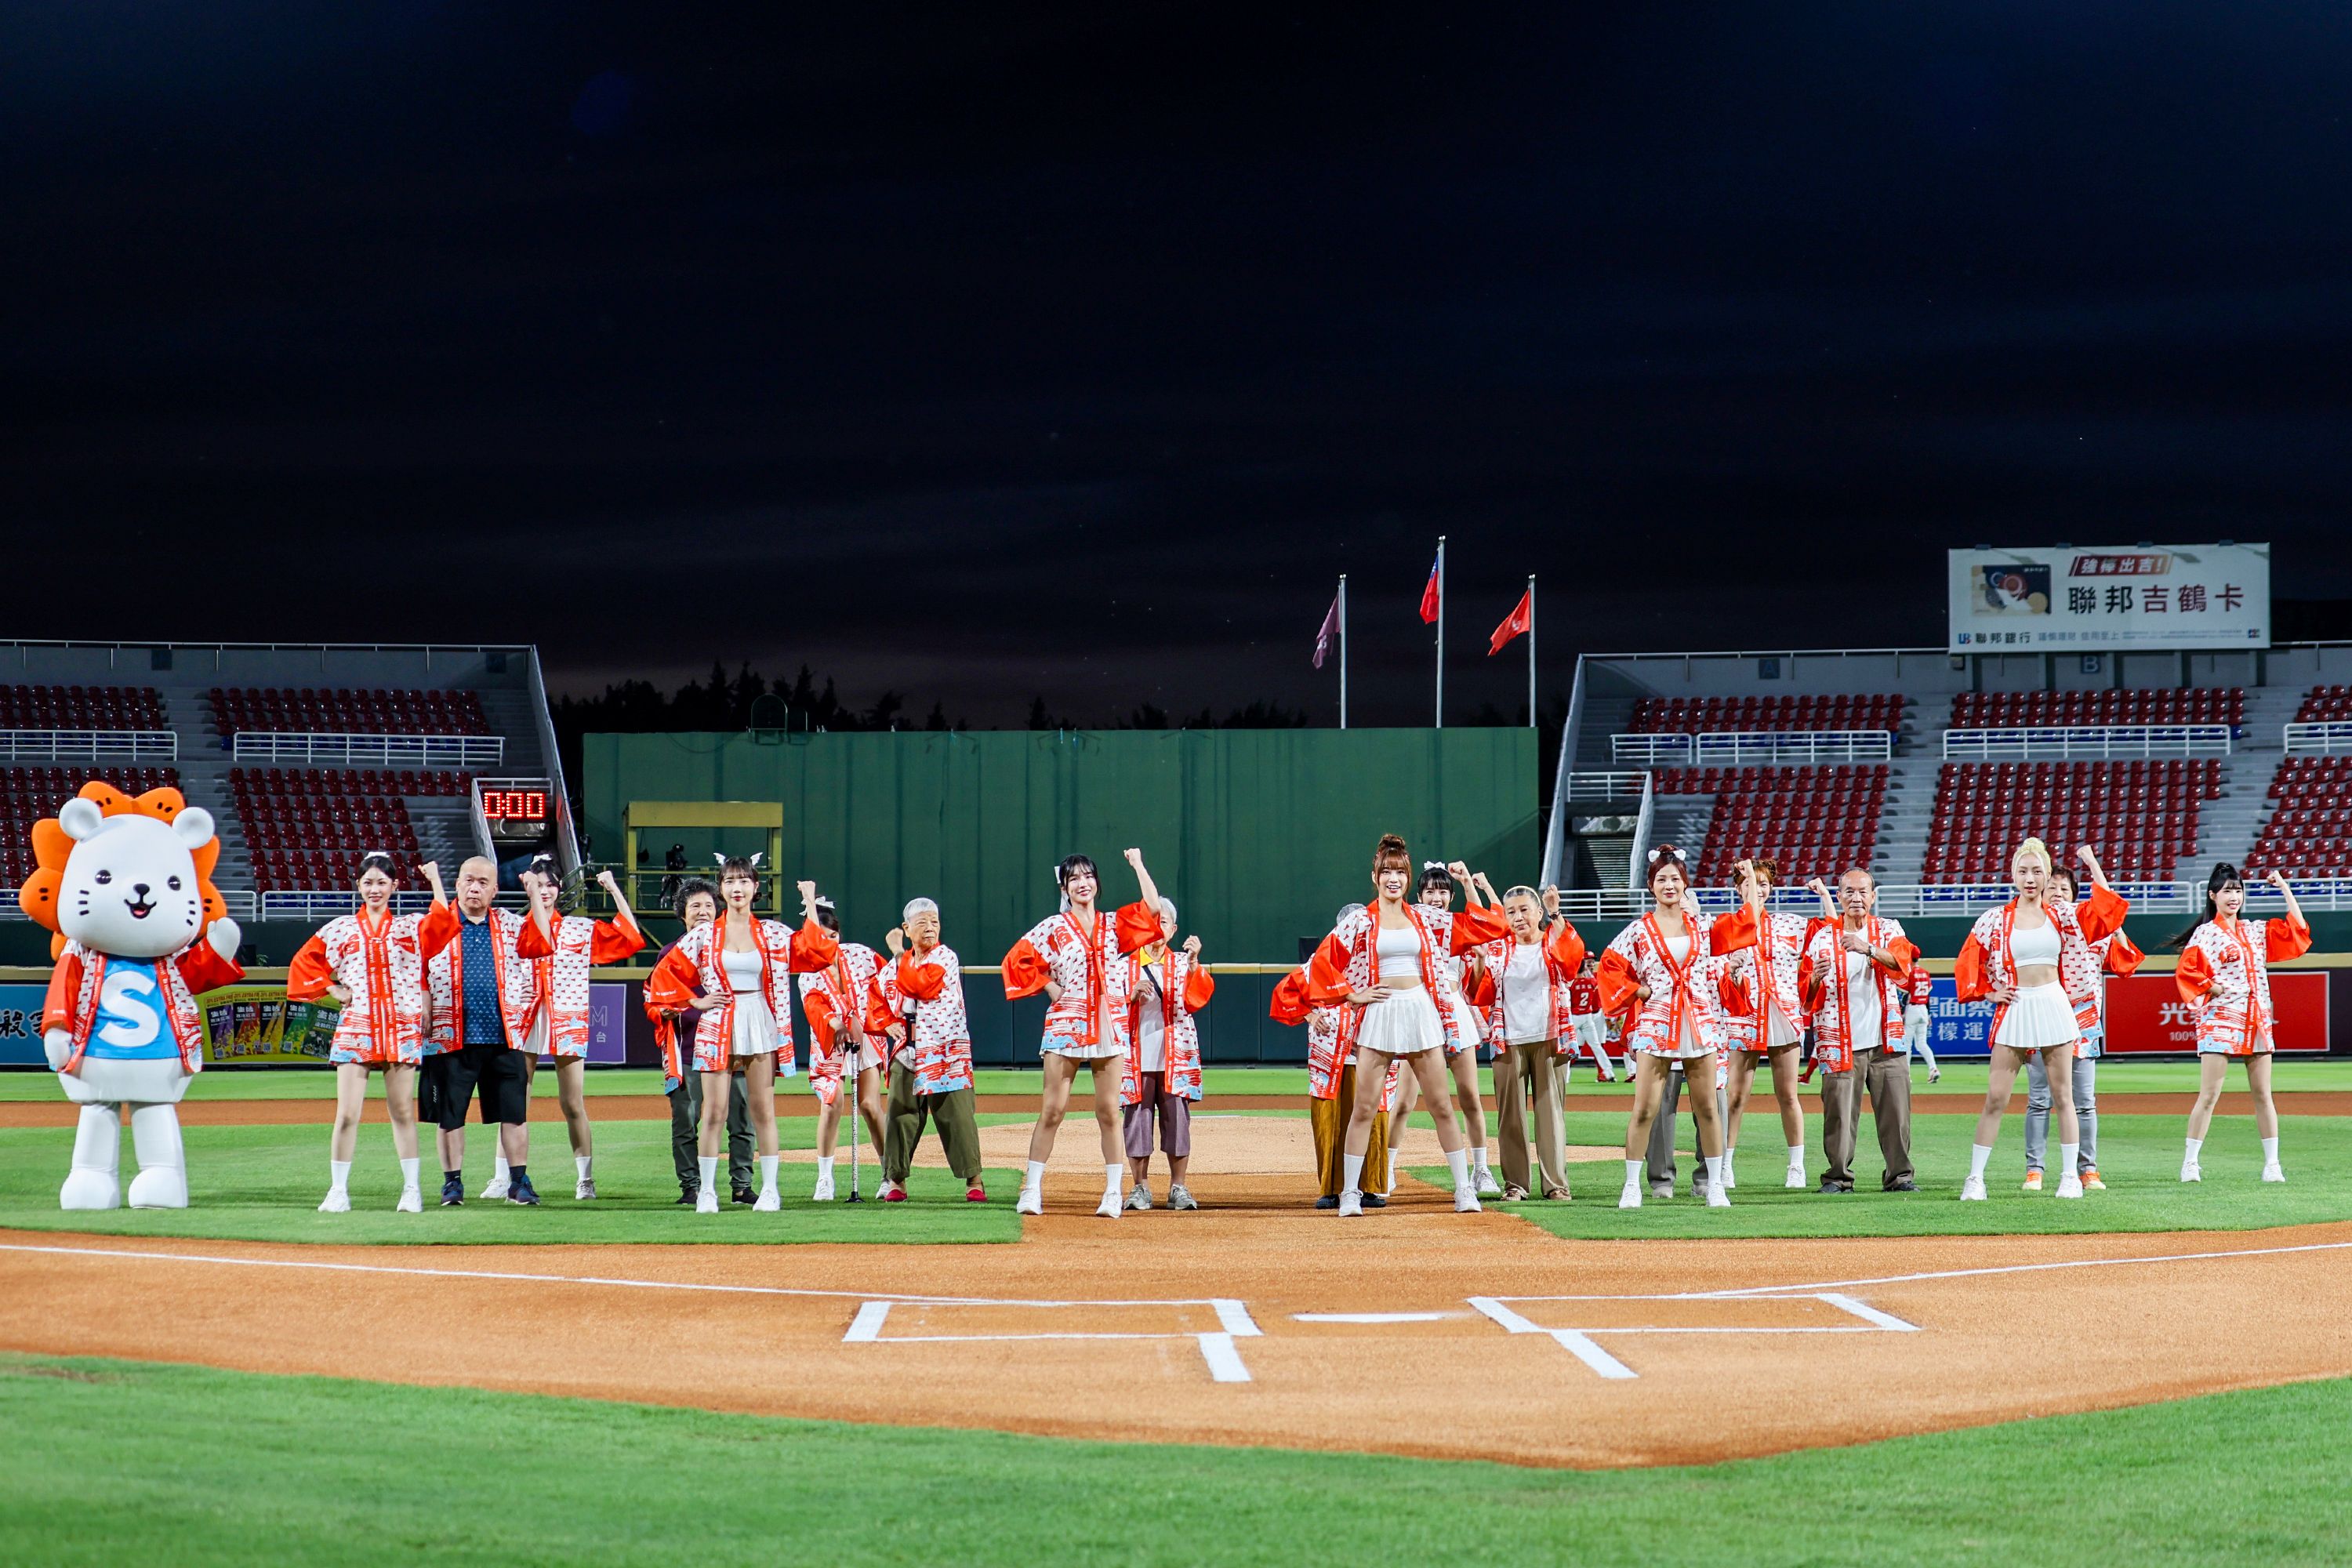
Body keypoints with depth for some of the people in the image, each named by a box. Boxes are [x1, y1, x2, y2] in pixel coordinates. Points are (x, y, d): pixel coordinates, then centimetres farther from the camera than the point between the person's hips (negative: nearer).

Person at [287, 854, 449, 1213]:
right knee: (347, 1114, -5)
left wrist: (435, 881, -10)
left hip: (402, 1028, 0)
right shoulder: (341, 928, 8)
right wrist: (332, 989, 3)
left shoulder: (412, 926, 8)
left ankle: (411, 1190, 11)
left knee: (403, 1112, 4)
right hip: (356, 1026, 0)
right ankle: (338, 1191, 1)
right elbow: (304, 962, 12)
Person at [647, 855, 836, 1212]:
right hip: (717, 1028, -1)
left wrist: (810, 905, -2)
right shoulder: (703, 935, 3)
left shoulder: (774, 934, 5)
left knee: (763, 1111, 3)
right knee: (714, 1112, -2)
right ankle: (706, 1190, 4)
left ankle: (769, 1189, 8)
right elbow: (665, 975, 7)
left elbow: (818, 954, -5)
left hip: (762, 1026, 1)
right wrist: (695, 1001, -2)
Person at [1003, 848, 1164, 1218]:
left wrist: (1137, 865, 4)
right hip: (1066, 1023, -2)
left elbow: (1153, 909, -1)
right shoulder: (1053, 928, 5)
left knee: (1108, 1111, 0)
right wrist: (1051, 989, -3)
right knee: (1052, 1109, -4)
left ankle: (1113, 1194, 2)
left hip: (1110, 1026, 2)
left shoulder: (1114, 924, 11)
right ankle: (1032, 1189, 0)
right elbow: (1019, 960, 2)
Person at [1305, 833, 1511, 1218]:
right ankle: (1350, 1193, 4)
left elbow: (1489, 927, 9)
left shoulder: (1426, 919, 9)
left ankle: (1464, 1189, 7)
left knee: (1442, 1106, 2)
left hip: (1421, 1011, 2)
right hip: (1379, 1014, -2)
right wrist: (1351, 994, -4)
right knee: (1365, 1108, -2)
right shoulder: (1360, 923, 2)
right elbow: (1321, 962, 1)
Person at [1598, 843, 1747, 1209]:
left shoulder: (1702, 925, 9)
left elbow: (1719, 971, 16)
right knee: (1644, 1110, -6)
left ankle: (1715, 1185, 11)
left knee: (1707, 1108, 5)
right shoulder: (1638, 931, 3)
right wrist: (1640, 991, -4)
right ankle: (1632, 1186, 0)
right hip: (1654, 1024, -2)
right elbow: (1610, 969, 6)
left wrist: (1733, 973, -3)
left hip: (1700, 1024, 2)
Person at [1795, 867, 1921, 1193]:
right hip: (1840, 1041, -1)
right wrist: (1815, 978, -17)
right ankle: (1838, 1176, 4)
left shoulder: (1888, 929, 8)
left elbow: (1902, 960, -14)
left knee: (1896, 1108, 0)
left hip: (1886, 1041, 1)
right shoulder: (1822, 936, 7)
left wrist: (1869, 949, -31)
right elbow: (1804, 993, 6)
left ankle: (1899, 1175, 8)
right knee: (1839, 1111, -5)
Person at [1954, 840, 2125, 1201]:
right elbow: (1968, 964, 9)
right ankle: (1975, 1177, 0)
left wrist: (2092, 864, 5)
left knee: (2062, 1096, 5)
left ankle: (2069, 1176, 12)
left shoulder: (2061, 914, 6)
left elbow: (2106, 908, 1)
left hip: (2054, 1006, 1)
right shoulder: (1995, 920, 3)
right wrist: (1987, 993, -2)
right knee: (1995, 1098, -3)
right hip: (2014, 1010, -1)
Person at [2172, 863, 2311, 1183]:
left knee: (2263, 1095, 4)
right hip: (2220, 1019, -5)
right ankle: (2190, 1163, -3)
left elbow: (2297, 931, 13)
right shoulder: (2204, 935, 0)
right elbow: (2186, 974, -5)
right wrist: (2214, 988, -14)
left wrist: (2285, 888, 12)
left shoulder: (2257, 931, 15)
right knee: (2208, 1096, -8)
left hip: (2258, 1021, 5)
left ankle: (2272, 1164, 7)